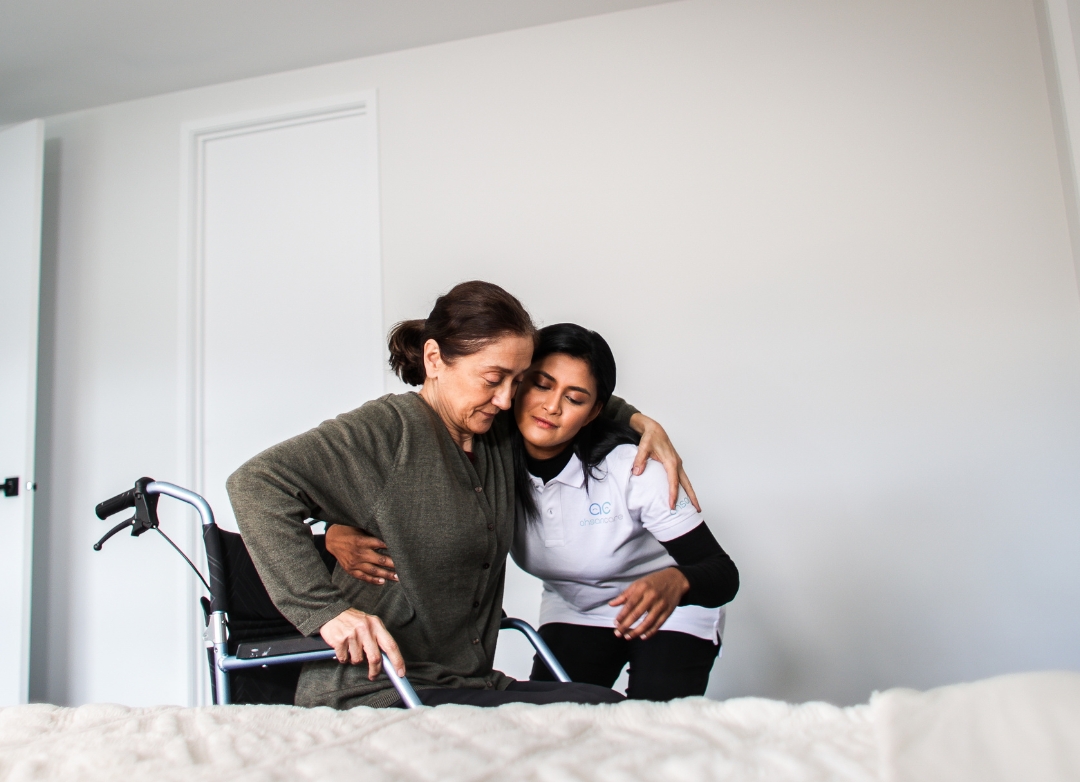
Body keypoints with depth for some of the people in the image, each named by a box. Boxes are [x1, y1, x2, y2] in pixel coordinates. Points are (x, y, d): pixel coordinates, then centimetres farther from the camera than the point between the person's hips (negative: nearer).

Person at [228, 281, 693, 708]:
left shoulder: (498, 434, 11)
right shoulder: (388, 431, -11)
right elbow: (257, 483, -19)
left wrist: (640, 421, 14)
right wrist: (326, 608, -25)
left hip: (469, 684, 8)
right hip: (372, 695, -8)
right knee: (599, 710, -24)